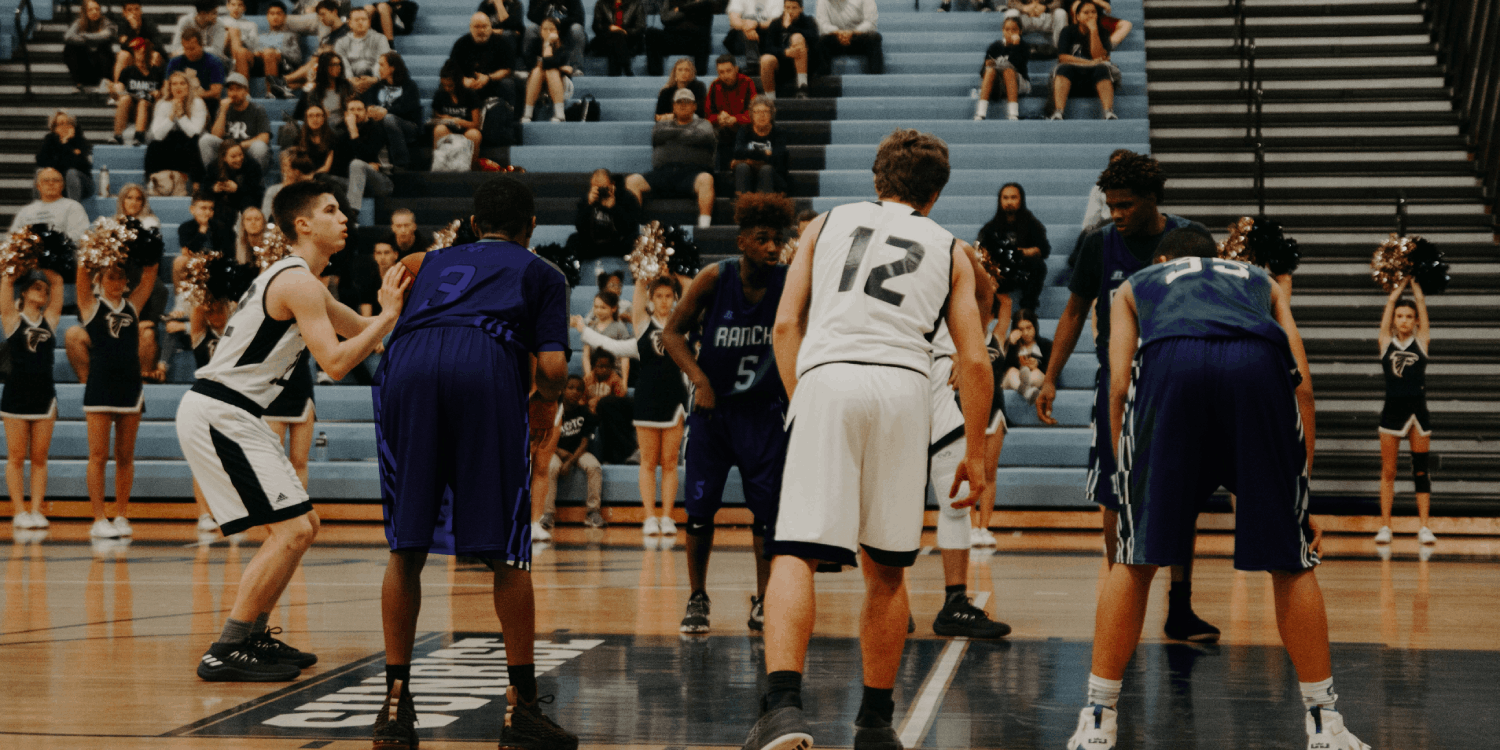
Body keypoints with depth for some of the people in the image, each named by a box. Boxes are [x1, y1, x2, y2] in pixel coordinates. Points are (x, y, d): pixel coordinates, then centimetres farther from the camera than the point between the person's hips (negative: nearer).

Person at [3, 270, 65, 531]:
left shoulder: (50, 319, 9)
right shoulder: (12, 319, 1)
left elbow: (57, 282, 9)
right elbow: (7, 281, -3)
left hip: (44, 396, 3)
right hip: (16, 395, -3)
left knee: (40, 458, 4)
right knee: (16, 457, 1)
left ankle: (37, 510, 5)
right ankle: (19, 512, 3)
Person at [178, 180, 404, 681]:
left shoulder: (298, 279, 19)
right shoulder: (298, 282, -14)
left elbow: (361, 330, 28)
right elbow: (335, 362, -22)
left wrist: (398, 302, 16)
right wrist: (389, 316, -14)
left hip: (228, 415, 11)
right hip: (217, 412, -11)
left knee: (302, 525, 16)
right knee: (292, 530, -14)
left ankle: (251, 637, 22)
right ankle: (223, 654, -13)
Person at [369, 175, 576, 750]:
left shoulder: (432, 262, 36)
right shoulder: (540, 274, 25)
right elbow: (552, 366, 11)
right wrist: (546, 402, 30)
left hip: (406, 366, 3)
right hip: (488, 367, -3)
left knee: (406, 549, 11)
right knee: (507, 552, 4)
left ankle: (395, 703, 11)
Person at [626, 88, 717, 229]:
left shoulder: (702, 124, 23)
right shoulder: (664, 125, 30)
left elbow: (703, 137, -1)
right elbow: (657, 135, 6)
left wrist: (673, 136, 8)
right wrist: (685, 133, 8)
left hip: (692, 171, -3)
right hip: (663, 172, 3)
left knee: (705, 179, -39)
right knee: (632, 181, -22)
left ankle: (704, 224, -43)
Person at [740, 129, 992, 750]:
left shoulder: (827, 223, 23)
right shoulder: (950, 250, 23)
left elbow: (785, 326, 13)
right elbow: (973, 361, 15)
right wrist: (974, 453, 22)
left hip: (826, 376, -1)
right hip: (903, 385, 1)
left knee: (794, 554, -7)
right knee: (886, 570, 14)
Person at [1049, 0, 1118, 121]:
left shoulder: (1102, 33, 9)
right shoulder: (1068, 32, 7)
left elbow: (1098, 56, -8)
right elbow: (1063, 57, -6)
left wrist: (1093, 31, -12)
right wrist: (1089, 63, -16)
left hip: (1093, 75, 1)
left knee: (1102, 68, -32)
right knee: (1064, 68, -33)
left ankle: (1109, 113, -48)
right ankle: (1057, 113, -50)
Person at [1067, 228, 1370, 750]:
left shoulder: (1136, 284, 37)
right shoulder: (1261, 280, 41)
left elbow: (1119, 384, 20)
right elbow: (1302, 382, 26)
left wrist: (1131, 484, 24)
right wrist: (1298, 486, 27)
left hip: (1170, 361, -1)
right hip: (1261, 363, 1)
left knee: (1136, 559, 11)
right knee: (1291, 561, 13)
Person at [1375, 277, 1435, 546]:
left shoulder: (1421, 341, 7)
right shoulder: (1386, 342, 7)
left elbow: (1421, 301, 11)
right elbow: (1390, 302, 11)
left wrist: (1414, 283, 23)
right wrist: (1403, 283, 23)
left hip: (1418, 410, 0)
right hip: (1392, 410, 0)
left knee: (1421, 471, 2)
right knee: (1388, 471, 2)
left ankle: (1424, 526, 3)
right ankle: (1385, 526, 5)